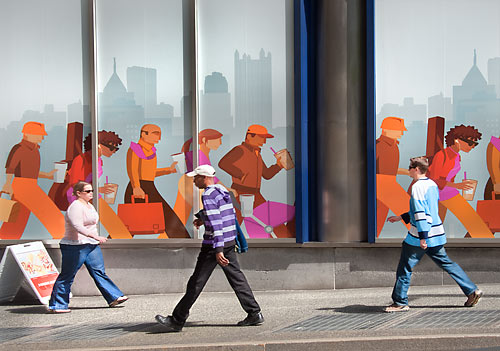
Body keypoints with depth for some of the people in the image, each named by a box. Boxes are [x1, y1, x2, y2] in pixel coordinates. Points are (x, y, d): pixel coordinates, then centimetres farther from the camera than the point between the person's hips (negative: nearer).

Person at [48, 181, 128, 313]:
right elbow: (78, 227, -27)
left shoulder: (89, 206, 16)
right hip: (75, 246, -9)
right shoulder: (75, 207, -16)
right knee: (67, 276, -3)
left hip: (91, 245, 9)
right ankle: (56, 305, 4)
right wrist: (96, 237, -31)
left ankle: (114, 298, 3)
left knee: (99, 272, 5)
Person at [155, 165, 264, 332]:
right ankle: (254, 313, 8)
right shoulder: (223, 191, 12)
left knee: (196, 283, -3)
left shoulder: (208, 196, -15)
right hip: (229, 242, 9)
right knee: (237, 278, 11)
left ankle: (177, 321, 4)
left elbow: (215, 223, -22)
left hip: (214, 244, -9)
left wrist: (218, 250, -26)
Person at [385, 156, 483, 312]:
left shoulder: (417, 187, -15)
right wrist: (401, 217, 25)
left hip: (419, 236, -9)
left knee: (405, 267, 1)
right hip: (437, 234, 9)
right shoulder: (433, 184, 13)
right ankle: (472, 291, 11)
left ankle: (400, 302, 5)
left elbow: (420, 212, -22)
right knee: (446, 263, 15)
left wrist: (422, 237, -24)